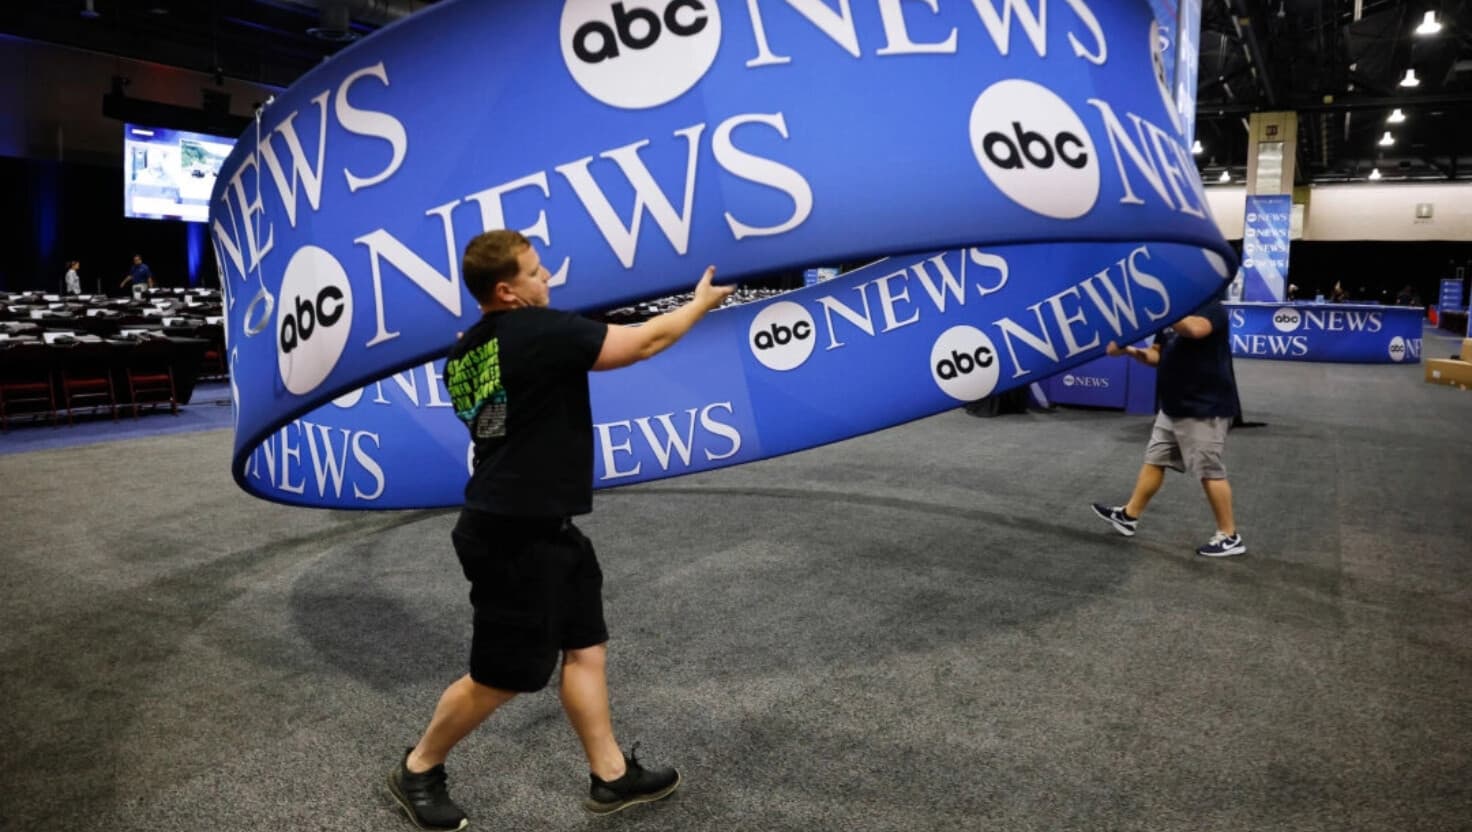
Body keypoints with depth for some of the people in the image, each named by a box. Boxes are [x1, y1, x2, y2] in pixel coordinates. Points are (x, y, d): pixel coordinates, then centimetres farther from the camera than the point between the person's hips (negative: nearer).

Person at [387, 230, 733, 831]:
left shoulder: (465, 354, 6)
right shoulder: (540, 332, -20)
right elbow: (643, 343, -10)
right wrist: (700, 304, 5)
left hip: (537, 527, 9)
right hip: (516, 536, -9)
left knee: (585, 645, 14)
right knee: (500, 677, 6)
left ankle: (611, 775, 24)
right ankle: (418, 770, 27)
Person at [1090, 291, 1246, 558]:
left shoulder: (1210, 306, -14)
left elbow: (1194, 329, -37)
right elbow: (1158, 355, 14)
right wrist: (1130, 351, -5)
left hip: (1204, 408, -9)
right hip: (1173, 407, 9)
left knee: (1209, 471, -3)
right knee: (1154, 460, 16)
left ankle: (1230, 537, 7)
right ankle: (1128, 516, 28)